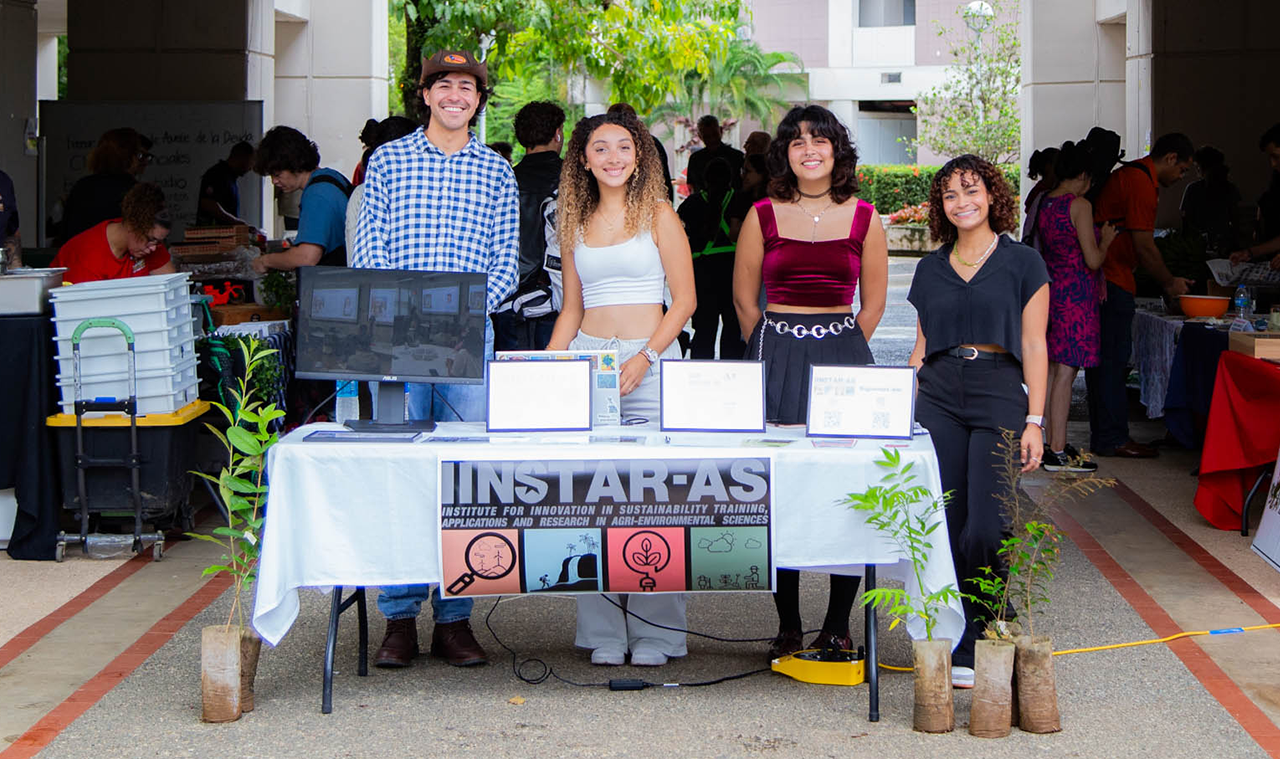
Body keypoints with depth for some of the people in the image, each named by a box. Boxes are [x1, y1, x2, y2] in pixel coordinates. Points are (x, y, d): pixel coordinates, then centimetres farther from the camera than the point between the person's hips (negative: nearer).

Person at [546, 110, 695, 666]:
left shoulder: (657, 214, 5)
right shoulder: (576, 223, 16)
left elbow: (685, 298, 0)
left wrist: (645, 357, -12)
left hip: (650, 360, -3)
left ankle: (654, 635, 1)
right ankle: (604, 635, 4)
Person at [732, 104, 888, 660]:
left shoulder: (863, 218, 7)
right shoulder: (763, 216, 6)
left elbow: (874, 303, 13)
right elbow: (744, 300, 13)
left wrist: (838, 353, 9)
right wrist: (777, 355, 12)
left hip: (844, 353, 0)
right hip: (777, 360, 0)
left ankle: (838, 624, 6)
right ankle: (788, 626, 7)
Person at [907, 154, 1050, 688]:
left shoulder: (1022, 264, 5)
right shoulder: (930, 269, 15)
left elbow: (1033, 347, 2)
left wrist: (1034, 421, -5)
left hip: (1000, 393, -3)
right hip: (937, 396, 3)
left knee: (985, 531, -13)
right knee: (944, 529, -2)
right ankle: (958, 651, 8)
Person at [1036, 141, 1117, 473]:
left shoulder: (1044, 203, 10)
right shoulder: (1079, 205, -13)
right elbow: (1093, 260, -15)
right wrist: (1106, 239, 5)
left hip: (1050, 291, 8)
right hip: (1076, 294, -8)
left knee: (1053, 369, 14)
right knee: (1065, 372, -7)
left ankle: (1052, 443, 20)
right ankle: (1057, 452, -6)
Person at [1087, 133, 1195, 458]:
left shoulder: (1128, 173, 19)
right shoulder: (1142, 184, -14)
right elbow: (1144, 247, -15)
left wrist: (1167, 280, 24)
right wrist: (1169, 282, -1)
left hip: (1099, 277, 11)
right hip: (1113, 282, -11)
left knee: (1103, 358, 12)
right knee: (1113, 359, -6)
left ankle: (1103, 436, 17)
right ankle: (1112, 439, -3)